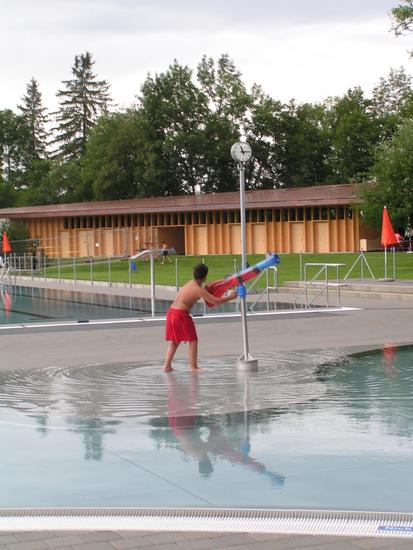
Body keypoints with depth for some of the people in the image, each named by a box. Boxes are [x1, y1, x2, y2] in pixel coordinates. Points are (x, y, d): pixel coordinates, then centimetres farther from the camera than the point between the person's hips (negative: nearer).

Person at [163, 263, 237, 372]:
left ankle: (167, 366, 16)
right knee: (193, 340, 2)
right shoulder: (199, 290, -12)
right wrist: (231, 297, -2)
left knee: (174, 341, 17)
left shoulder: (190, 283, 15)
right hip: (181, 314, -9)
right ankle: (193, 367, 4)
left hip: (172, 311, 9)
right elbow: (216, 301, -13)